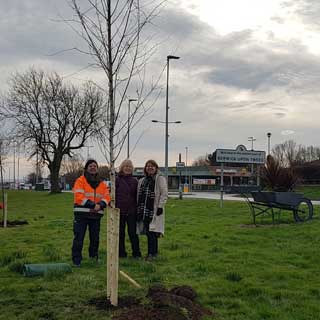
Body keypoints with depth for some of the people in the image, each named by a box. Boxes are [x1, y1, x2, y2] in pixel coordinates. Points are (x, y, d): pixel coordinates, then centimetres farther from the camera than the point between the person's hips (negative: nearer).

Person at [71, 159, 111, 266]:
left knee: (95, 238, 13)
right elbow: (79, 197, -14)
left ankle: (94, 257, 27)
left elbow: (107, 197, 4)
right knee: (79, 238, -4)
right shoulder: (80, 181, -3)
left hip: (96, 214, 5)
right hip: (81, 214, -4)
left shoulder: (102, 183, 12)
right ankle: (76, 260, 3)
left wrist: (100, 205, -16)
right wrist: (93, 205, -18)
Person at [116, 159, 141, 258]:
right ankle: (121, 253, 16)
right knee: (120, 233, 7)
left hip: (131, 211, 1)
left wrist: (137, 208, 5)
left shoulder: (134, 181, 9)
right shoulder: (117, 180, 1)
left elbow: (137, 196, 11)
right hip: (119, 211, -1)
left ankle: (136, 253, 11)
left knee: (133, 232, 3)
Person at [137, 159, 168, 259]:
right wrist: (138, 208, 17)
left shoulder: (160, 179, -1)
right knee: (148, 232, 8)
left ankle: (152, 253, -5)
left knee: (152, 232, -10)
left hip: (154, 210, -7)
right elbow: (139, 195, 23)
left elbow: (164, 194, -8)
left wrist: (160, 206, -15)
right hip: (144, 210, 7)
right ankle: (154, 252, 17)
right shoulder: (142, 181, 20)